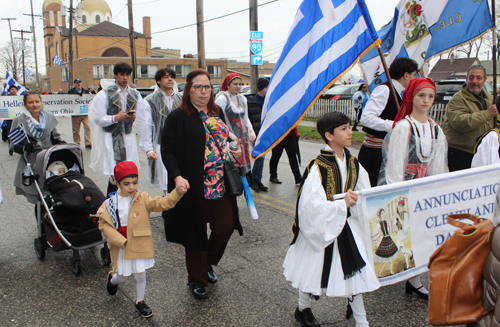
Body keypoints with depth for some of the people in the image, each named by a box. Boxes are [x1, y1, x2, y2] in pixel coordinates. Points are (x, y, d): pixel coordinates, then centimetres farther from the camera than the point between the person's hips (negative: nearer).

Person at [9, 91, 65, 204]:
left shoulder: (49, 117, 5)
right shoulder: (19, 121, -2)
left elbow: (55, 137, 16)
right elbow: (13, 145, -1)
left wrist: (61, 144, -4)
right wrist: (23, 148, -21)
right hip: (31, 165, -2)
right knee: (37, 198, 0)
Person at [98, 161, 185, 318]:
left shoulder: (142, 198, -9)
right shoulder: (110, 204, -9)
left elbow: (162, 203, -20)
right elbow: (104, 225, -8)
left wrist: (177, 193, -38)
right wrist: (121, 241, -16)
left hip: (140, 246, 1)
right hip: (121, 247, 0)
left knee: (140, 275, 11)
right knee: (122, 277, 14)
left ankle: (140, 302, 35)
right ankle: (112, 279, 51)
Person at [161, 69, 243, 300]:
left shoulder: (217, 113, 11)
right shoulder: (177, 117, -8)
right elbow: (167, 151, -11)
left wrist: (233, 151, 6)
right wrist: (177, 176, -24)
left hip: (221, 184, 6)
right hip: (194, 187, -5)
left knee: (225, 227, 7)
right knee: (196, 233, 6)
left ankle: (208, 263, 36)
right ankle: (197, 280, 26)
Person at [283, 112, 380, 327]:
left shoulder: (352, 163, 0)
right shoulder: (317, 168, -22)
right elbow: (311, 205, -26)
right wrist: (342, 203, -32)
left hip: (346, 226, 6)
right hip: (321, 228, -6)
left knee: (355, 270, 9)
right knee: (315, 270, 12)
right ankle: (303, 309, 40)